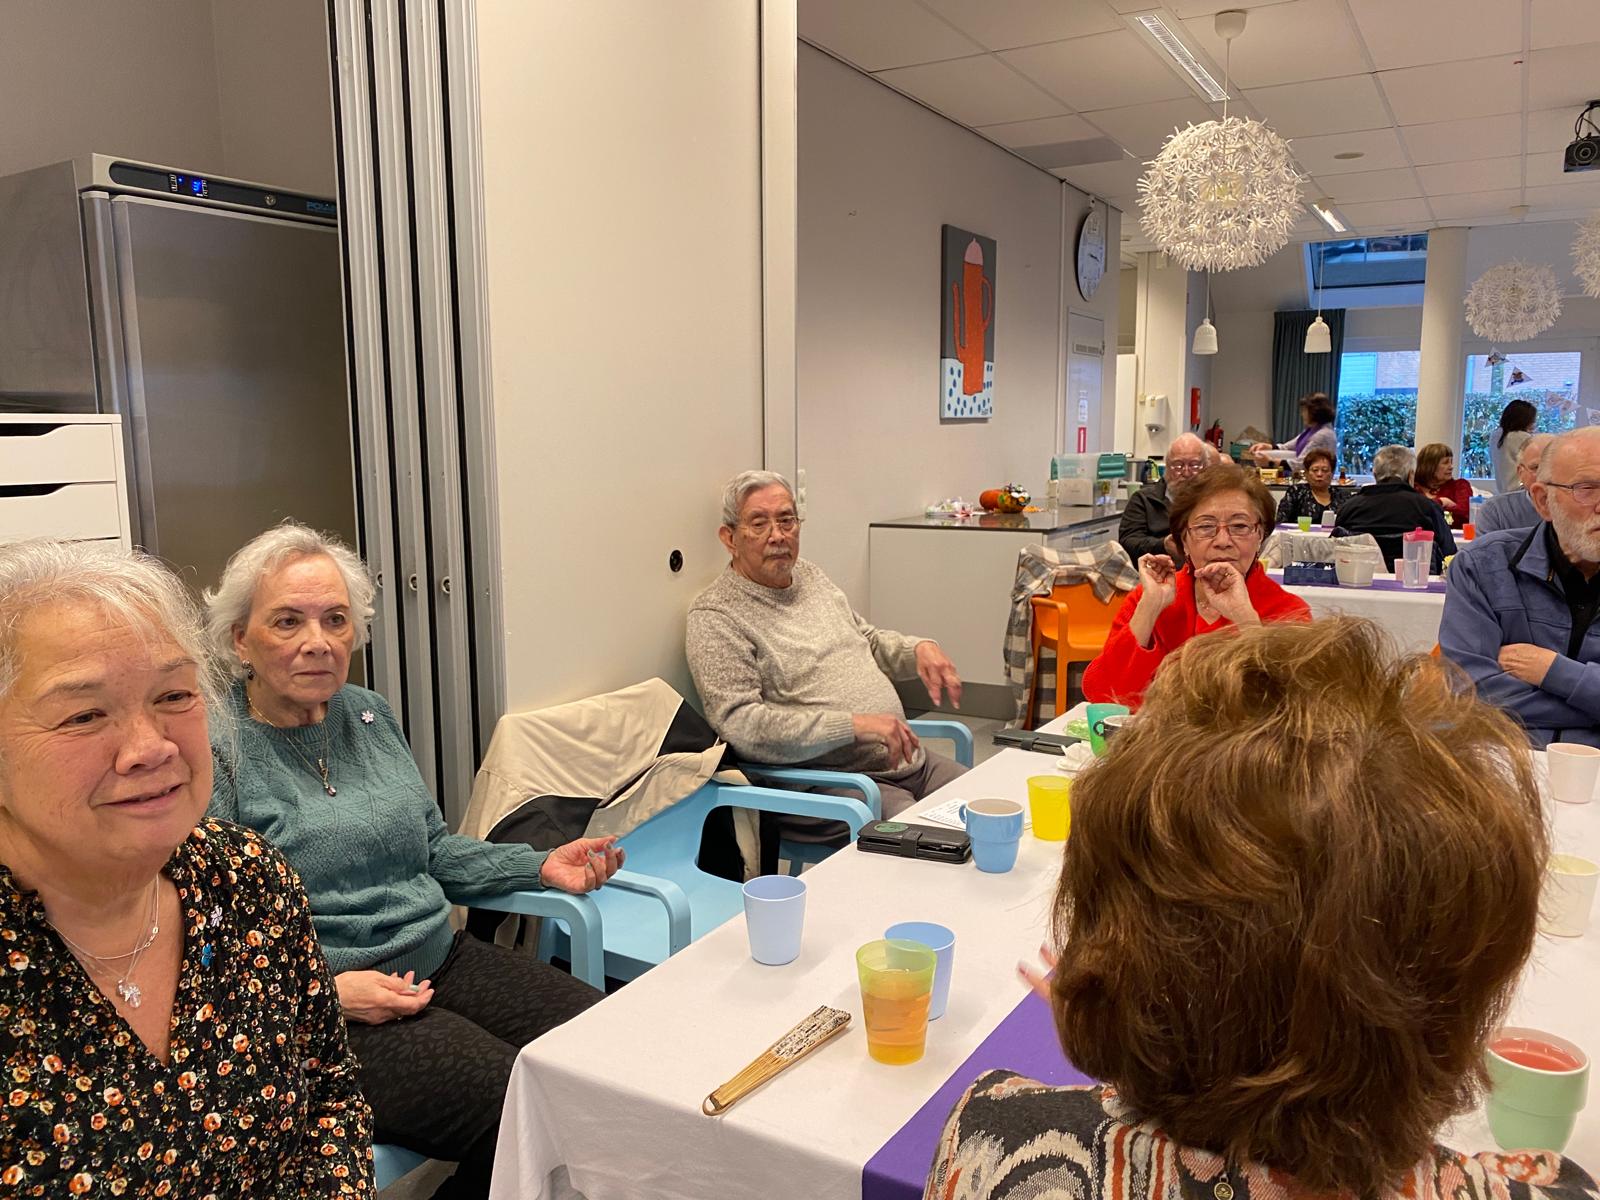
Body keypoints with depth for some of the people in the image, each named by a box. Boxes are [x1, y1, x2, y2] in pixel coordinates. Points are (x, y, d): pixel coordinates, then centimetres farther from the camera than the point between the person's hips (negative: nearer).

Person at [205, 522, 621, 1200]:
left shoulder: (369, 715, 10)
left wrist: (541, 866, 6)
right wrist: (326, 989, -21)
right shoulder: (215, 753, -10)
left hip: (443, 962, 7)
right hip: (318, 1014, -7)